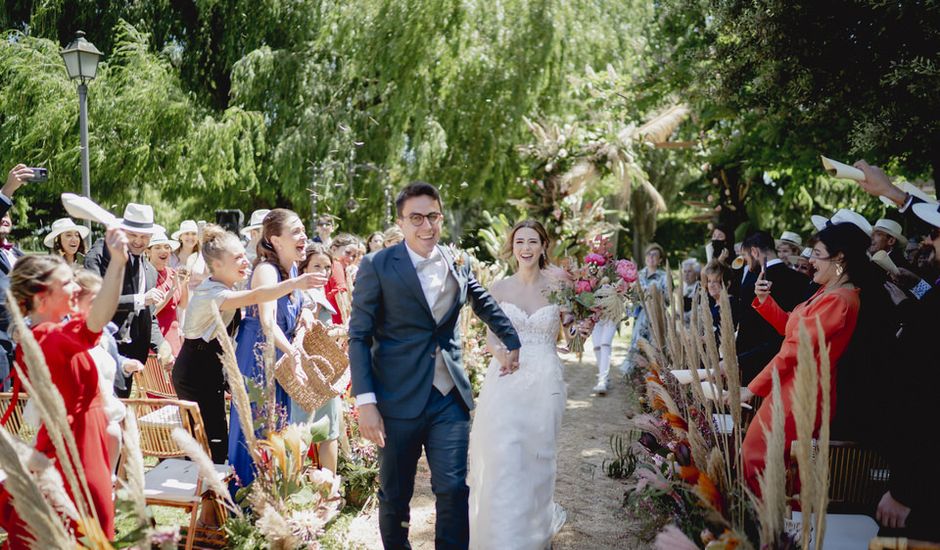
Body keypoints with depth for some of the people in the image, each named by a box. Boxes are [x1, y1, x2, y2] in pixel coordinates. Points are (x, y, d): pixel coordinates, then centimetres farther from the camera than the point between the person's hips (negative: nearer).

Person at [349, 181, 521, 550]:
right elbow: (359, 337, -6)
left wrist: (511, 342, 33)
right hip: (398, 401, -3)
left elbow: (486, 305, 27)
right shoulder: (377, 266, -5)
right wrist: (365, 402, -13)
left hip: (449, 398, 3)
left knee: (453, 490, 0)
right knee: (395, 496, 9)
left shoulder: (458, 264, 8)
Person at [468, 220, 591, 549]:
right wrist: (501, 353, -16)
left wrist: (579, 331, -12)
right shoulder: (499, 289, 5)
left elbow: (564, 336, 9)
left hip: (544, 383, 0)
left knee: (537, 459, 6)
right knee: (502, 460, -6)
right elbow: (491, 338, 6)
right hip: (505, 382, 0)